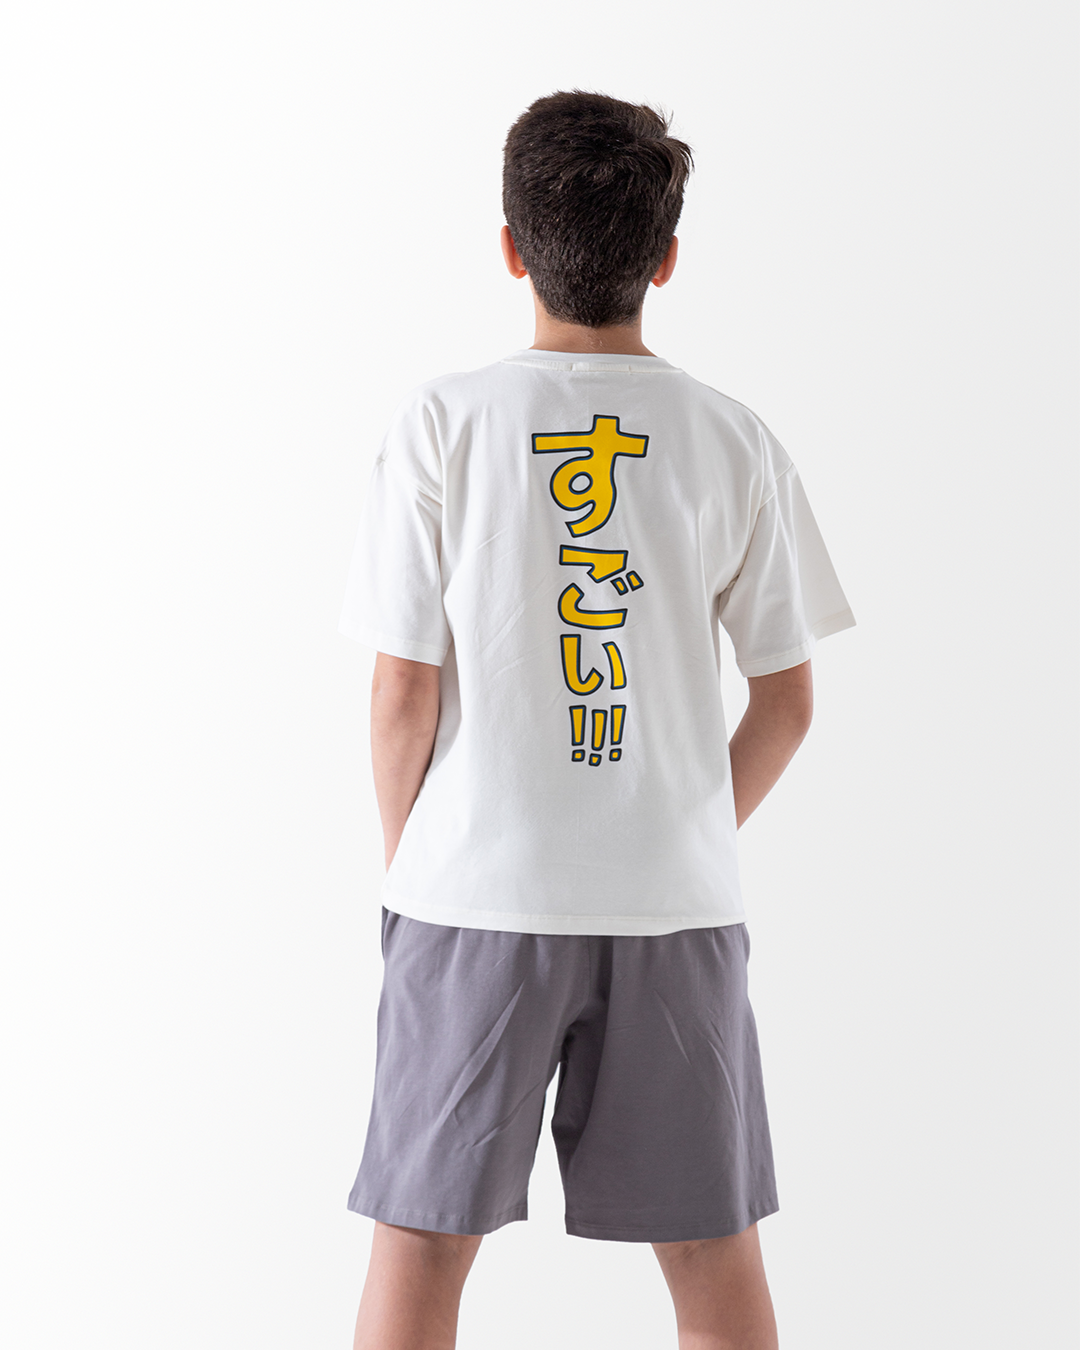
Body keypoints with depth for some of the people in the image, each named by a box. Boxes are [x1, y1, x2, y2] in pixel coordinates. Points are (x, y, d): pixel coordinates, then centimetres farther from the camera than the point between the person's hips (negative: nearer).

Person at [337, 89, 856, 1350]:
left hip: (476, 897, -1)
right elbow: (785, 703, 3)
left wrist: (409, 861, 10)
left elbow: (403, 692, -6)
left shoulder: (442, 422, -6)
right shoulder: (734, 442, -1)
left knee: (420, 1246, 11)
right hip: (676, 905, 2)